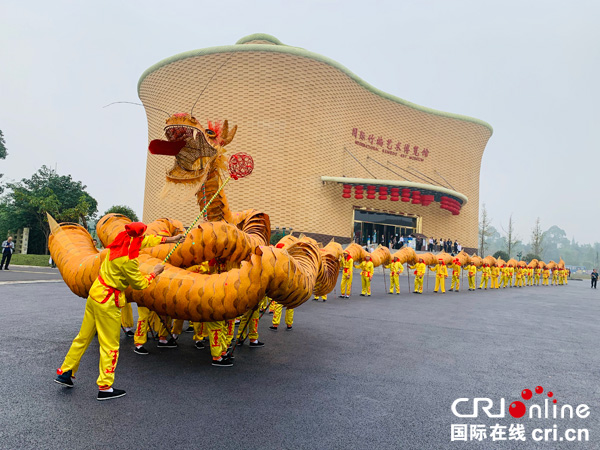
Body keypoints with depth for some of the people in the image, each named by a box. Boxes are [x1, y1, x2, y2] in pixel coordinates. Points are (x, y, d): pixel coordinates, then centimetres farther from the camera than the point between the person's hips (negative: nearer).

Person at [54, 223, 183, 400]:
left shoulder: (118, 244, 2)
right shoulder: (128, 260, -24)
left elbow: (148, 240, 14)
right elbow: (139, 284, -11)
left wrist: (170, 239, 20)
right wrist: (154, 273, 3)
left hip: (94, 294, 9)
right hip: (108, 303, -9)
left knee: (83, 337, 21)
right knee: (110, 346, 3)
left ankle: (65, 372, 32)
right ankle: (105, 387, 11)